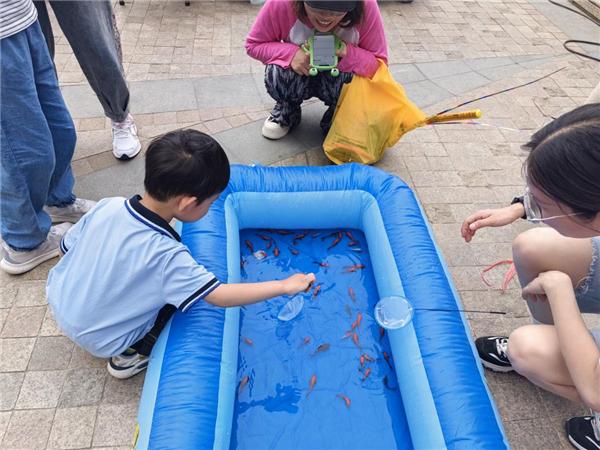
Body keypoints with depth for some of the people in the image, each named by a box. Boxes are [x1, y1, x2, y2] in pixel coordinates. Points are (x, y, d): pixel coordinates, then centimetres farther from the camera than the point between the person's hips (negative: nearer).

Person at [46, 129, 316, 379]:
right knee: (179, 292, 0)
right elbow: (219, 295, -32)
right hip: (101, 342, -5)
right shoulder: (165, 255, -34)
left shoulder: (107, 206, -19)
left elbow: (66, 247, -4)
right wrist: (284, 286, -26)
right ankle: (129, 356, 9)